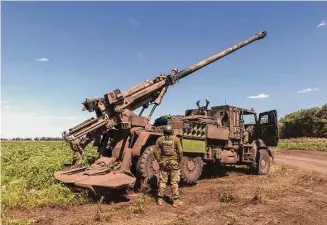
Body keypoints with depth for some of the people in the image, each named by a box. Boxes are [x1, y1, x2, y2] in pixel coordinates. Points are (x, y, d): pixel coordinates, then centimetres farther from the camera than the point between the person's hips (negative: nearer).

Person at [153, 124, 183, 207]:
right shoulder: (176, 139, -7)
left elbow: (156, 151, -1)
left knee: (162, 181, 12)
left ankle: (160, 199, 17)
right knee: (174, 182, 6)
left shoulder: (160, 139, 0)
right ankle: (176, 201, 10)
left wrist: (159, 161, 8)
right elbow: (180, 151, -12)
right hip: (174, 162, -2)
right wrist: (179, 160, 2)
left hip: (163, 162, 2)